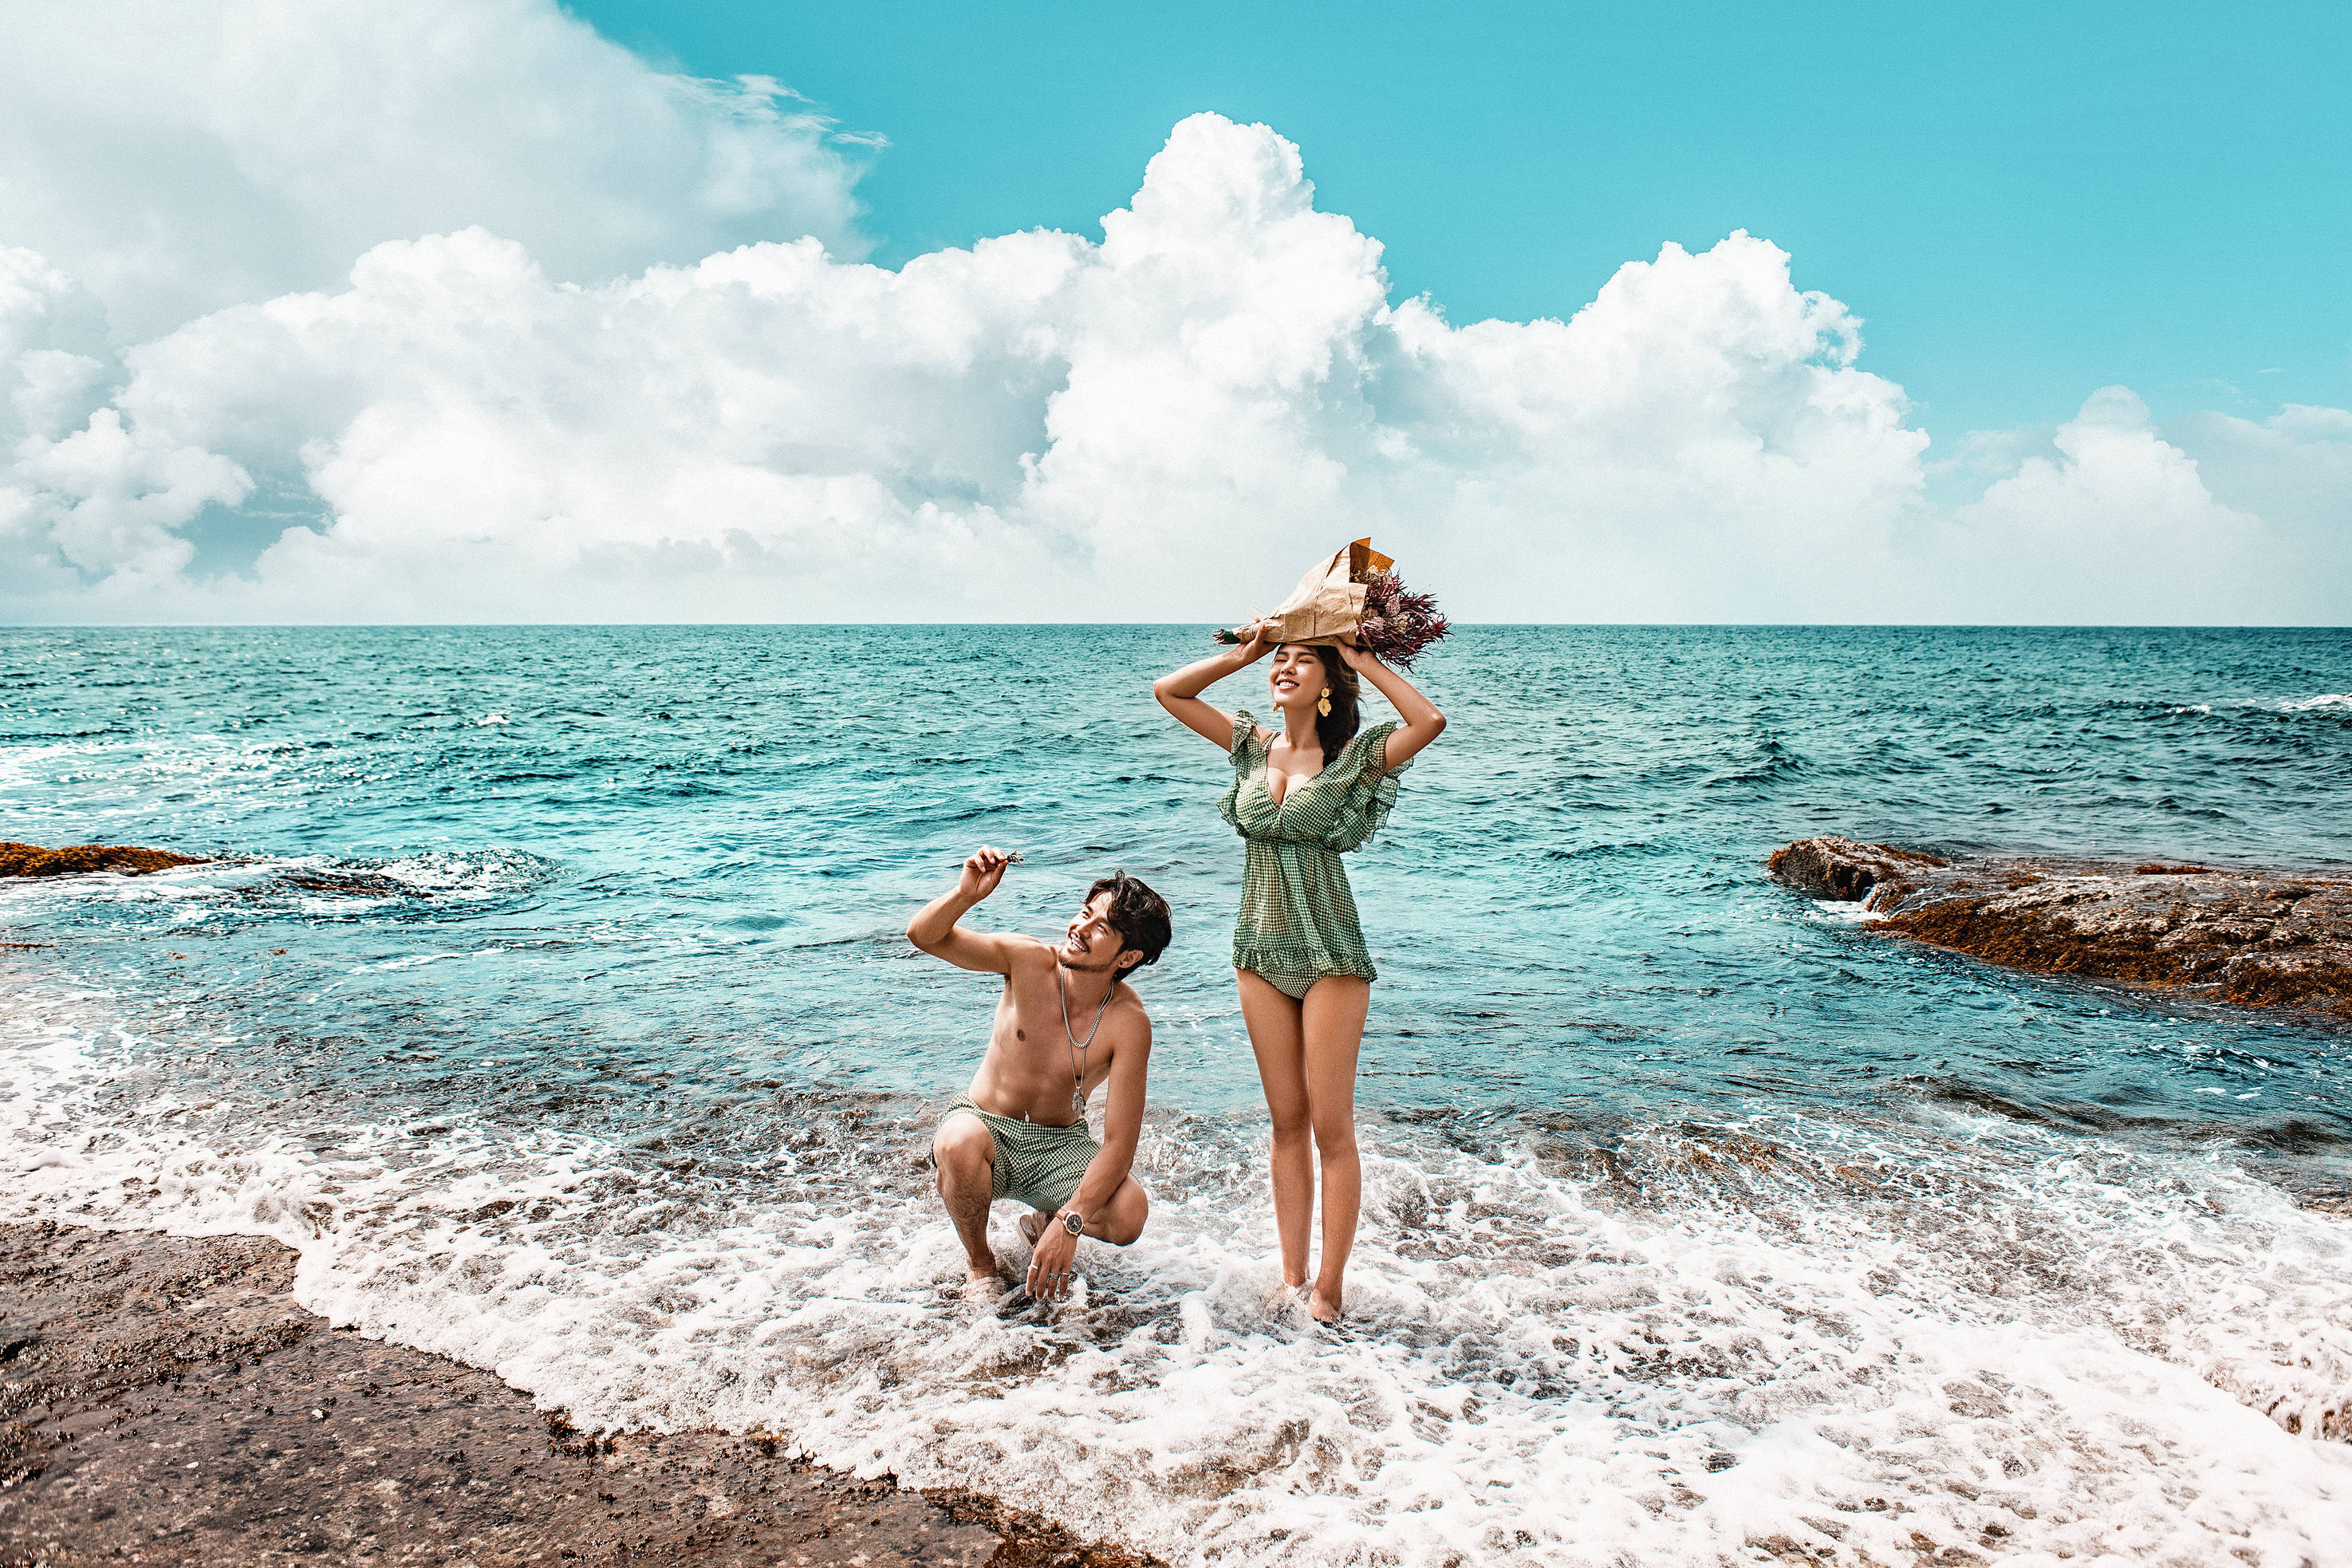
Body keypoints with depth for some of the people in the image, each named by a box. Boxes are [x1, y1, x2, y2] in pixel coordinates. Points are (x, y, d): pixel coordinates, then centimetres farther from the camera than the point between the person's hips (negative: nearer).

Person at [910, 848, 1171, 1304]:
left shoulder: (1128, 1022, -20)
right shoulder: (1029, 961, -16)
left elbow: (1120, 1142, -22)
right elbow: (924, 936, -20)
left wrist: (1069, 1224, -33)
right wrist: (965, 895, -41)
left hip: (1060, 1146, 0)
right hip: (986, 1128, 0)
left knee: (1129, 1215, -28)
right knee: (959, 1144, -37)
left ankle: (1045, 1223, 10)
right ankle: (978, 1261, -4)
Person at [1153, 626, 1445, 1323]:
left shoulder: (1352, 756, -8)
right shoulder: (1252, 744, 6)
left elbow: (1431, 722, -24)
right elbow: (1168, 690, 9)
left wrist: (1364, 662, -14)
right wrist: (1242, 654, 3)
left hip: (1330, 957, -4)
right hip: (1262, 952, 5)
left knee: (1331, 1126, 0)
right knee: (1286, 1122, 10)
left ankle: (1329, 1291, 9)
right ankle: (1292, 1279, 18)